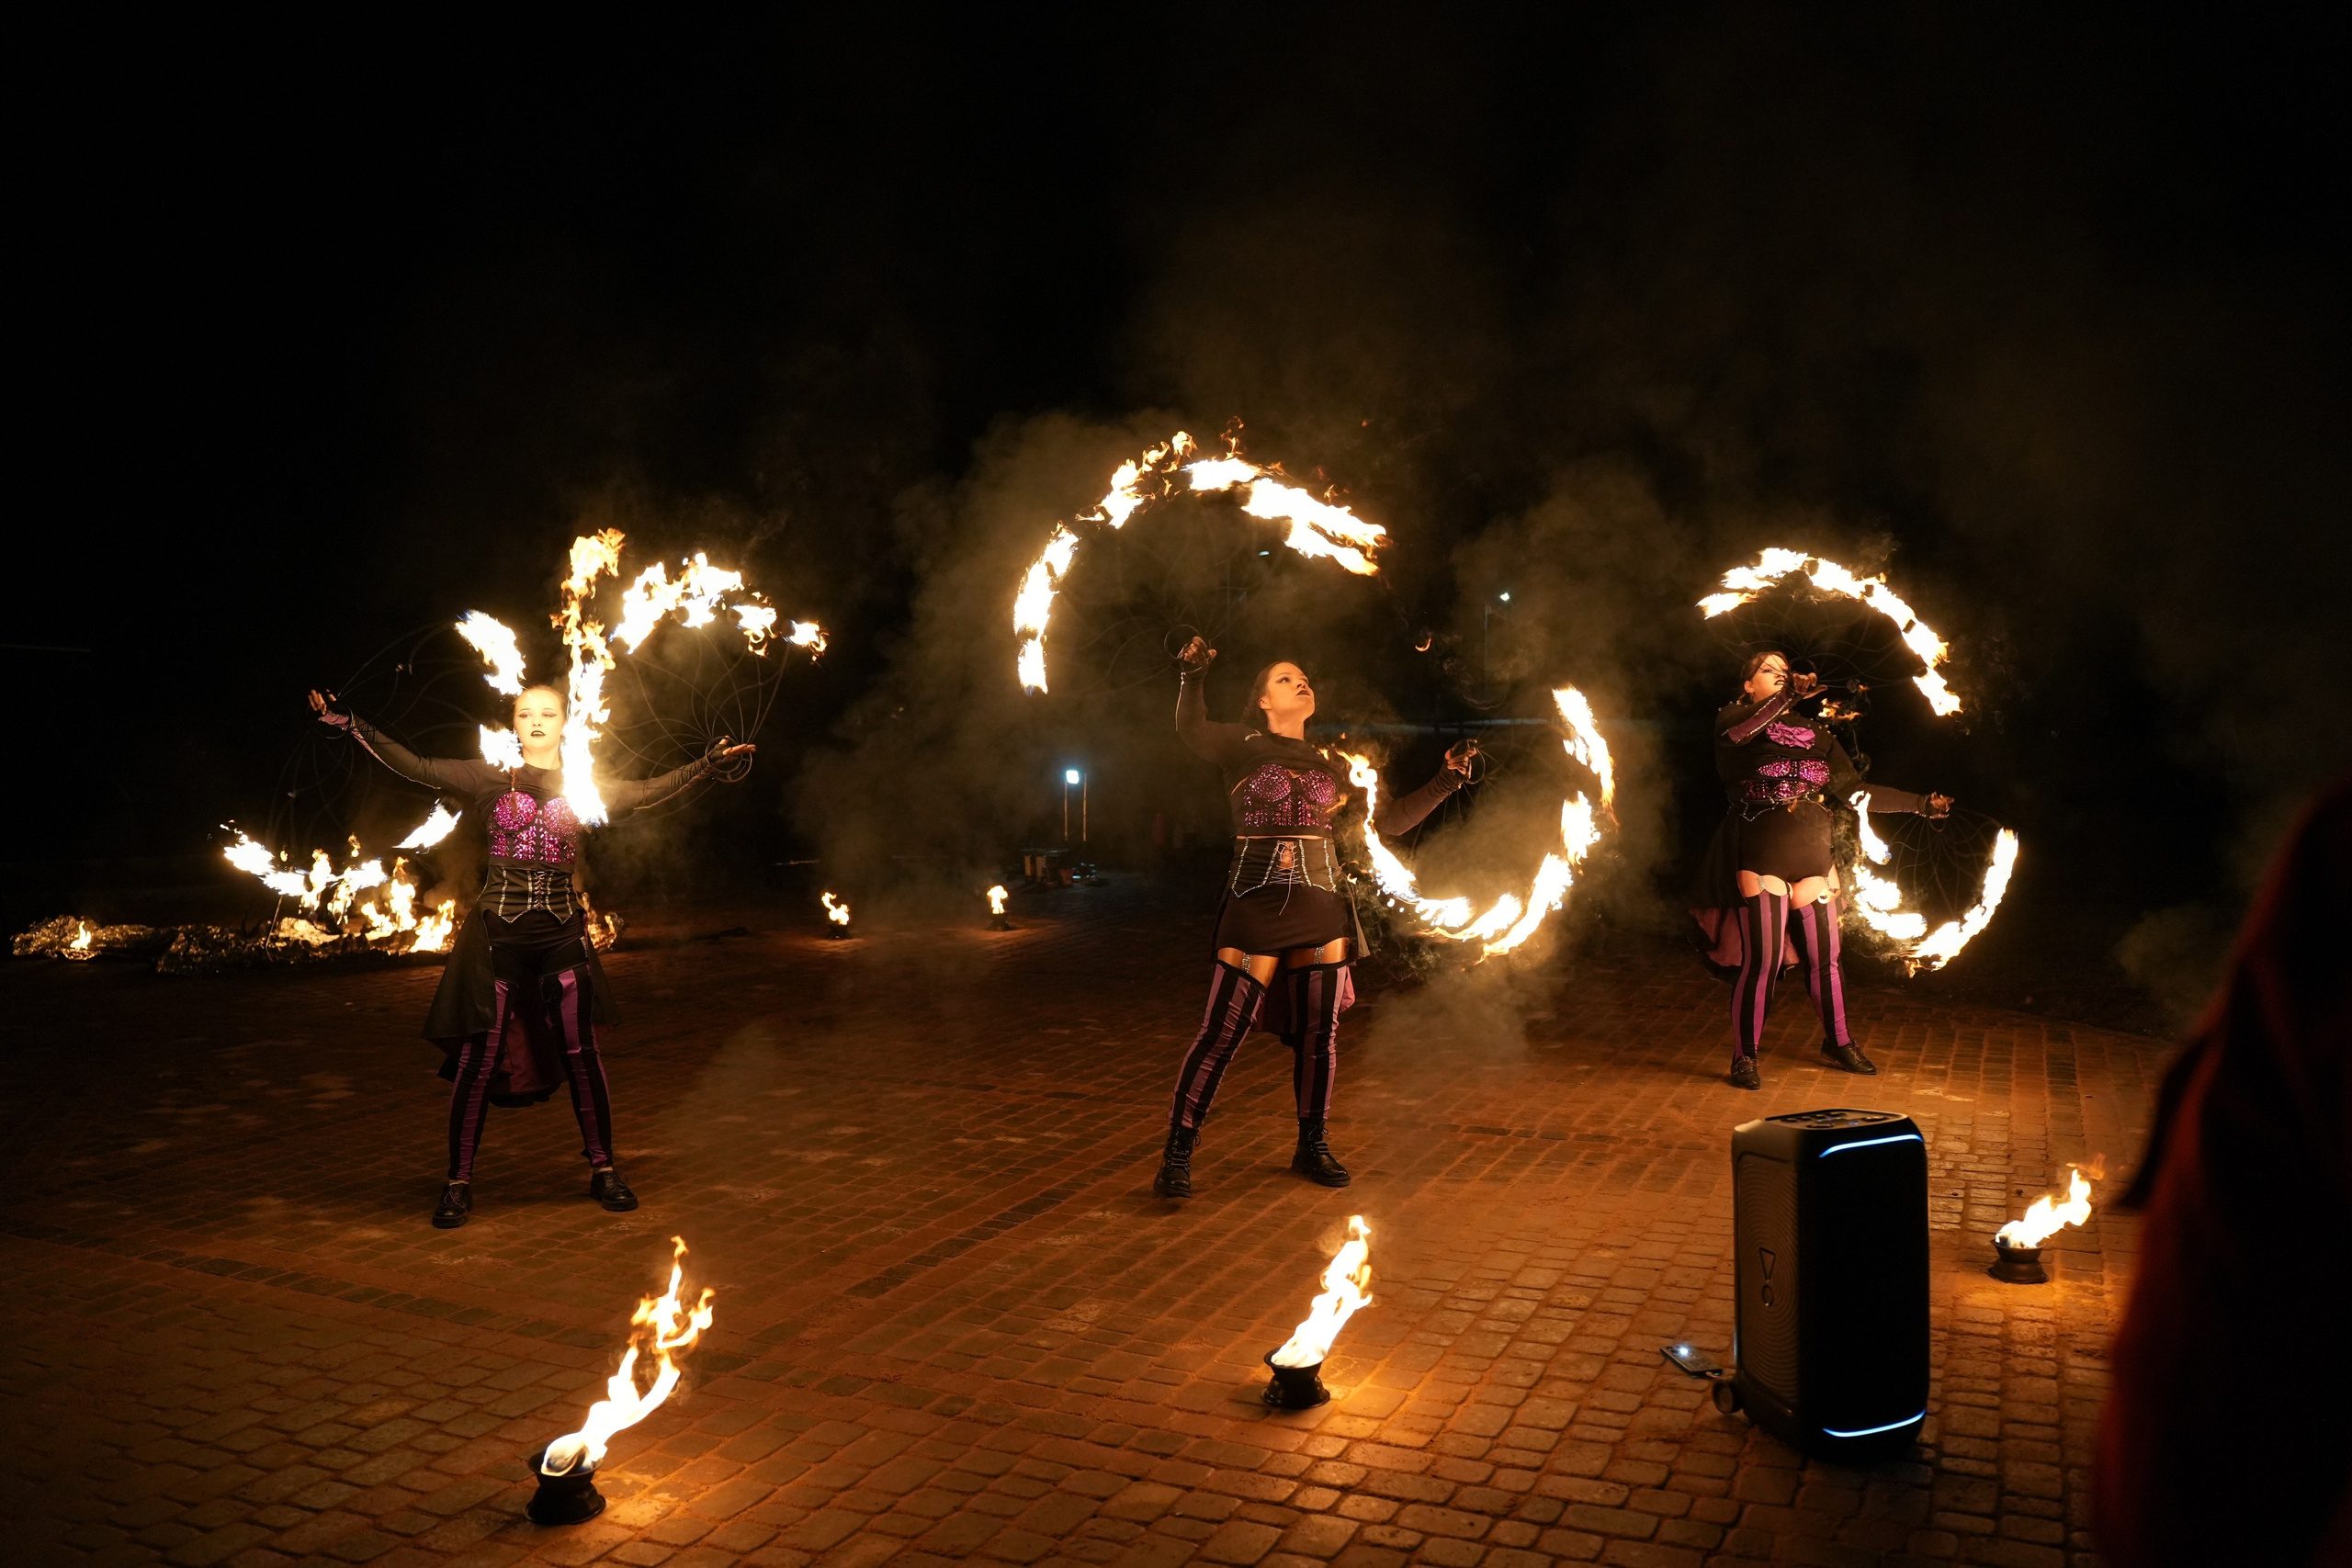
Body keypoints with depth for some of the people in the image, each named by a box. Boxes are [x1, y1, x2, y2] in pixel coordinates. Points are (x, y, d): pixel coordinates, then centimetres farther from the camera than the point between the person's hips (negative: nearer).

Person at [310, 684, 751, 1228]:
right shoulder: (488, 778, 5)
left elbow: (648, 790, 12)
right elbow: (414, 767, 1)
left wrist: (708, 762, 7)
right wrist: (350, 724, -6)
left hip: (562, 929, 2)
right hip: (498, 929, -1)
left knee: (579, 1051, 4)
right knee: (478, 1055, -2)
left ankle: (603, 1169, 16)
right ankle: (459, 1181, 10)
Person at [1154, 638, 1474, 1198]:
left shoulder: (1332, 765, 16)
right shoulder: (1243, 746, 4)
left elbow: (1390, 820, 19)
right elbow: (1191, 729, -16)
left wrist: (1445, 782, 13)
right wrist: (1195, 676, -31)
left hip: (1321, 905, 5)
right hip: (1255, 903, -4)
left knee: (1319, 1032, 8)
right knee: (1222, 1032, -7)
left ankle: (1313, 1146, 26)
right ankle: (1176, 1157, 0)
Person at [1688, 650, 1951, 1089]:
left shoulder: (1814, 731, 14)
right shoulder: (1733, 719, 2)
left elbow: (1854, 789, 16)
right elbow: (1737, 734, -25)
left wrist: (1921, 803, 15)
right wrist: (1789, 695, -24)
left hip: (1812, 860, 5)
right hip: (1760, 859, -5)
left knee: (1825, 956, 11)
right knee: (1763, 958, -8)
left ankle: (1839, 1042, 31)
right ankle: (1744, 1057, 5)